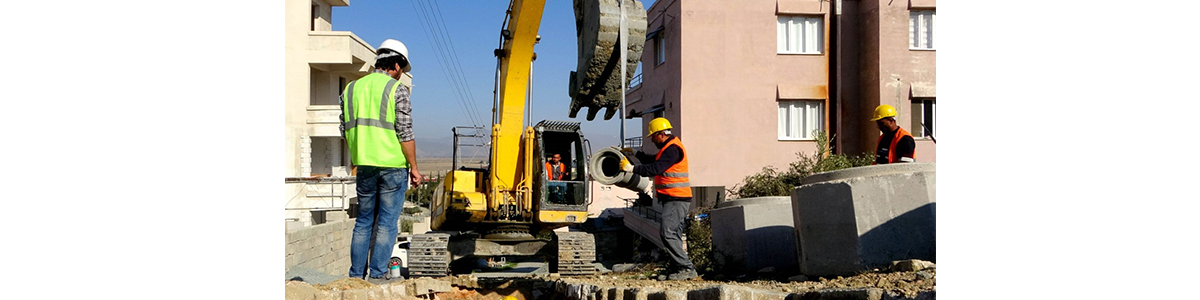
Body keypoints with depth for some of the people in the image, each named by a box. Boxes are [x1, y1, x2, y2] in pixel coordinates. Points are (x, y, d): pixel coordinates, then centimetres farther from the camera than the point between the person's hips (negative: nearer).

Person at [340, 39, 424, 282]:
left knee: (364, 221, 13)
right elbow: (405, 133, -11)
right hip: (393, 165, -5)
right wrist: (414, 167, -5)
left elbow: (345, 132, 12)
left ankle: (356, 274, 14)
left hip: (364, 166, 5)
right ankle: (378, 274, 0)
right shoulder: (397, 90, -7)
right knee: (387, 223, 1)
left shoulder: (351, 89, 10)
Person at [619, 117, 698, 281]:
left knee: (668, 233, -15)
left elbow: (656, 168, -23)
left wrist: (631, 168, -18)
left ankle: (687, 268, -15)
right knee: (673, 234, 11)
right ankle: (677, 267, 14)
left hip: (676, 199, -11)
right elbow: (654, 161, 32)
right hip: (674, 199, 11)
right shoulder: (669, 147, 20)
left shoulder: (673, 149, -15)